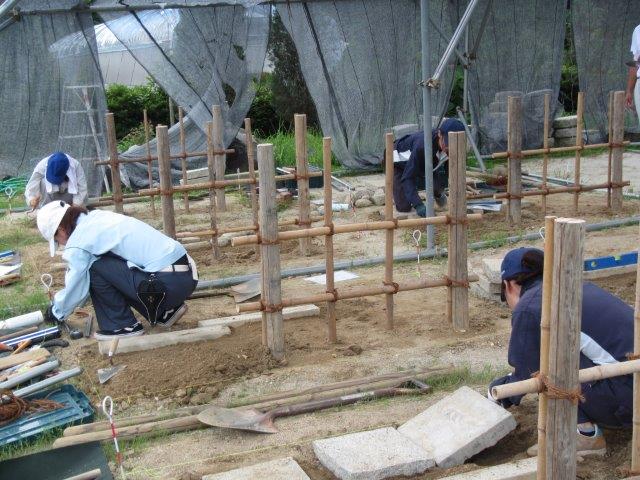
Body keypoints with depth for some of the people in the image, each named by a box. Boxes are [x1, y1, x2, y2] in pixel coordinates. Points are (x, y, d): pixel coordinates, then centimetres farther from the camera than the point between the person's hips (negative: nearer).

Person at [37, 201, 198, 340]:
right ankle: (165, 311, 22)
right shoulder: (97, 217, 17)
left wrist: (56, 312, 22)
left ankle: (122, 326, 5)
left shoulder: (78, 242, -7)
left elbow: (75, 287, 3)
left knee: (94, 267, -5)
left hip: (170, 283, -9)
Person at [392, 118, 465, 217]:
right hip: (400, 163, -5)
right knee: (404, 207, -12)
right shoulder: (422, 145, -44)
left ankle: (437, 194, 15)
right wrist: (418, 205, -53)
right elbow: (407, 178, -44)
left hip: (423, 164, 5)